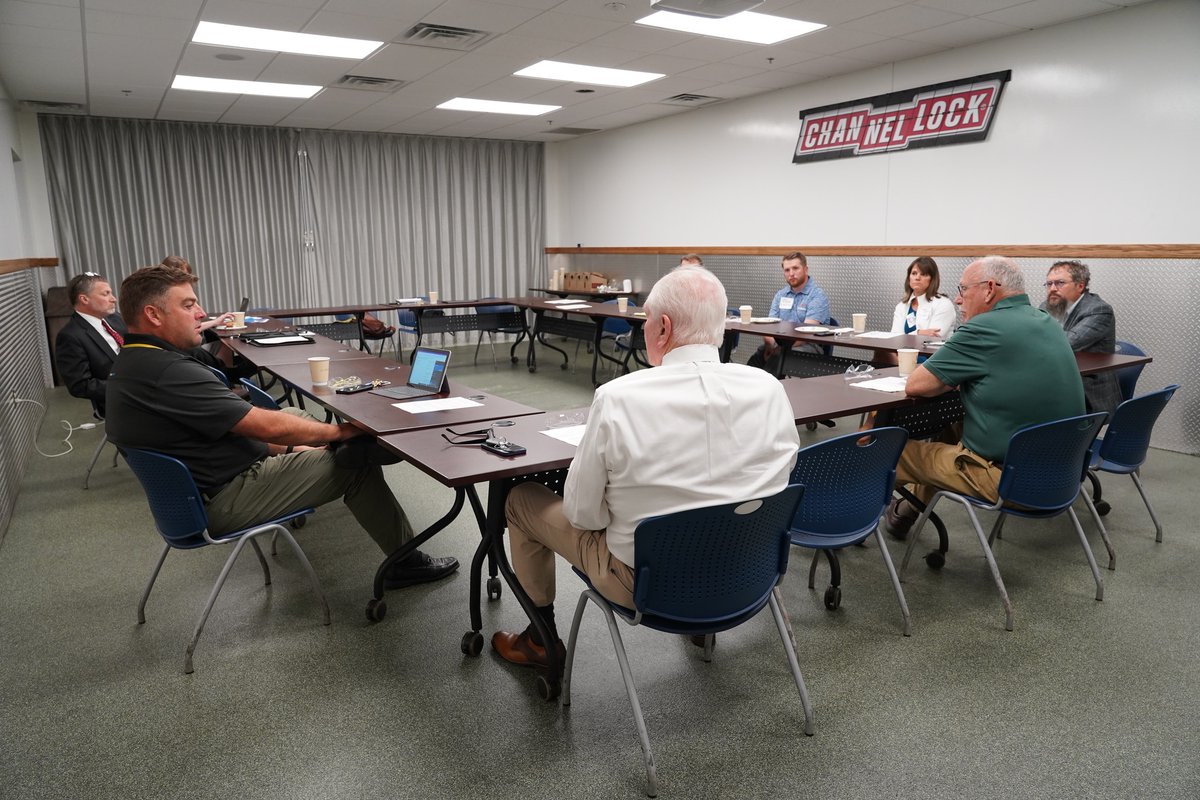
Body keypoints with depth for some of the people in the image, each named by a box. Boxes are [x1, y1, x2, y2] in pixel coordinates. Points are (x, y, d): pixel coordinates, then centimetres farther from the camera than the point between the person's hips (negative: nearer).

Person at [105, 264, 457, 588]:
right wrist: (339, 431, -11)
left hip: (197, 488, 10)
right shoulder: (168, 373, -29)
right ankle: (406, 562, 8)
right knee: (357, 459, -6)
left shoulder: (131, 364, 5)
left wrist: (287, 448, 9)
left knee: (293, 414, 20)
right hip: (225, 501, -10)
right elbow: (266, 425, -25)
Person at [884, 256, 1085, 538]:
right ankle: (906, 511, 38)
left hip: (1010, 479, -8)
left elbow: (915, 385, -15)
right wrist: (963, 378, 9)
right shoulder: (1049, 324, 9)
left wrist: (954, 378, 4)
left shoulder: (985, 328, -18)